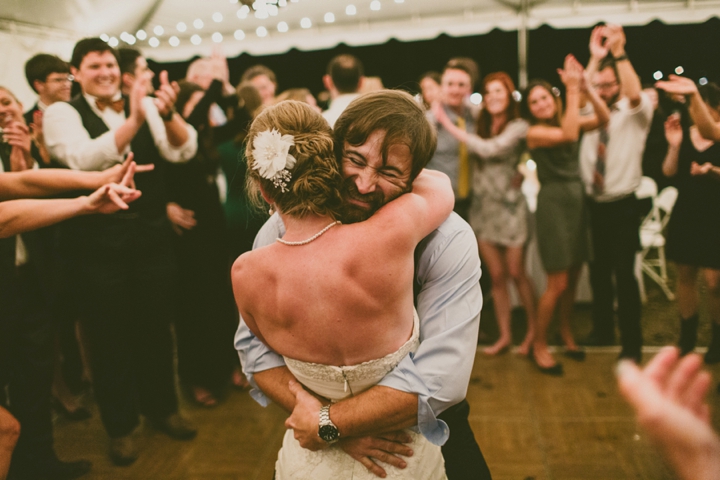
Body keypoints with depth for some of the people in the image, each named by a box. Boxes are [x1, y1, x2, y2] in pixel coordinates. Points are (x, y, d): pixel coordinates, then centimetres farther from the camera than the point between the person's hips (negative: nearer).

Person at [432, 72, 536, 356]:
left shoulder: (518, 127, -8)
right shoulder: (481, 126, 9)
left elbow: (489, 149, -21)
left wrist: (447, 123, -18)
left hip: (509, 206, -5)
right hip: (482, 207, 5)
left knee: (516, 273, 2)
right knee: (496, 276, 9)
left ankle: (533, 330, 21)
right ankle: (505, 335, 19)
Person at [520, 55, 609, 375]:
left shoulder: (568, 121, 10)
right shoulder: (534, 132, -7)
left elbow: (603, 118, -5)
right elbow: (569, 135, -25)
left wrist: (585, 86, -15)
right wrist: (573, 89, -21)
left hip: (577, 198, 6)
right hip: (553, 201, -6)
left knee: (573, 276, 12)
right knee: (557, 283, -5)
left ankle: (566, 330, 34)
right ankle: (539, 345, 9)